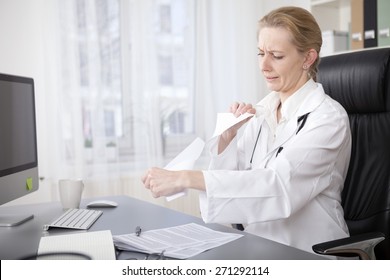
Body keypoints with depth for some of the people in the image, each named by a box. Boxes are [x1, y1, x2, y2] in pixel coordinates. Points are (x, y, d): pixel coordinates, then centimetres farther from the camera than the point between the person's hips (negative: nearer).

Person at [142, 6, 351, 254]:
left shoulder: (329, 118, -14)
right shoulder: (264, 109, 4)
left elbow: (280, 184, -27)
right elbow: (232, 176, 6)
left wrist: (186, 178, -33)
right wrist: (228, 133, -12)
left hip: (309, 256, -5)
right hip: (260, 249, 5)